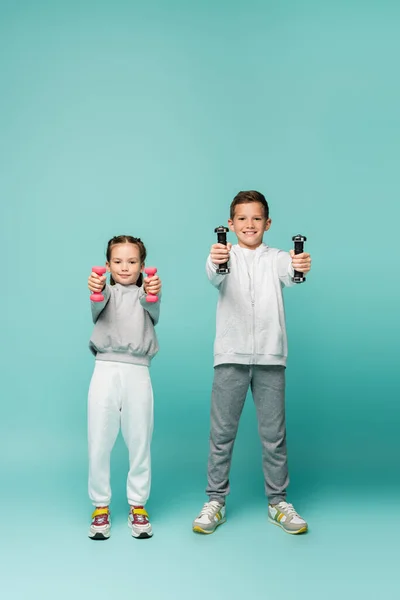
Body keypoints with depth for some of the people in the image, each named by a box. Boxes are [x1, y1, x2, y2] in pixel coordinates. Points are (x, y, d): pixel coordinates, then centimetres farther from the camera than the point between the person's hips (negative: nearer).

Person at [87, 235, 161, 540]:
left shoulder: (145, 294, 13)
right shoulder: (108, 292, 12)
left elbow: (152, 307, -12)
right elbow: (98, 304, -13)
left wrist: (152, 293, -37)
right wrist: (97, 290, -38)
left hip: (137, 371, 0)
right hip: (106, 369, 0)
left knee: (140, 441, 3)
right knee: (99, 443, 1)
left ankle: (138, 505, 18)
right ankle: (100, 506, 15)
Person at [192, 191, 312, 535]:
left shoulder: (276, 258, 7)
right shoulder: (226, 256, 4)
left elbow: (290, 274, -16)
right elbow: (215, 276, -19)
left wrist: (302, 267, -41)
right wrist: (215, 263, -44)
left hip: (270, 357, 1)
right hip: (231, 356, -1)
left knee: (274, 434, 7)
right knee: (222, 433, 4)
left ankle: (278, 502, 20)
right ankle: (216, 501, 16)